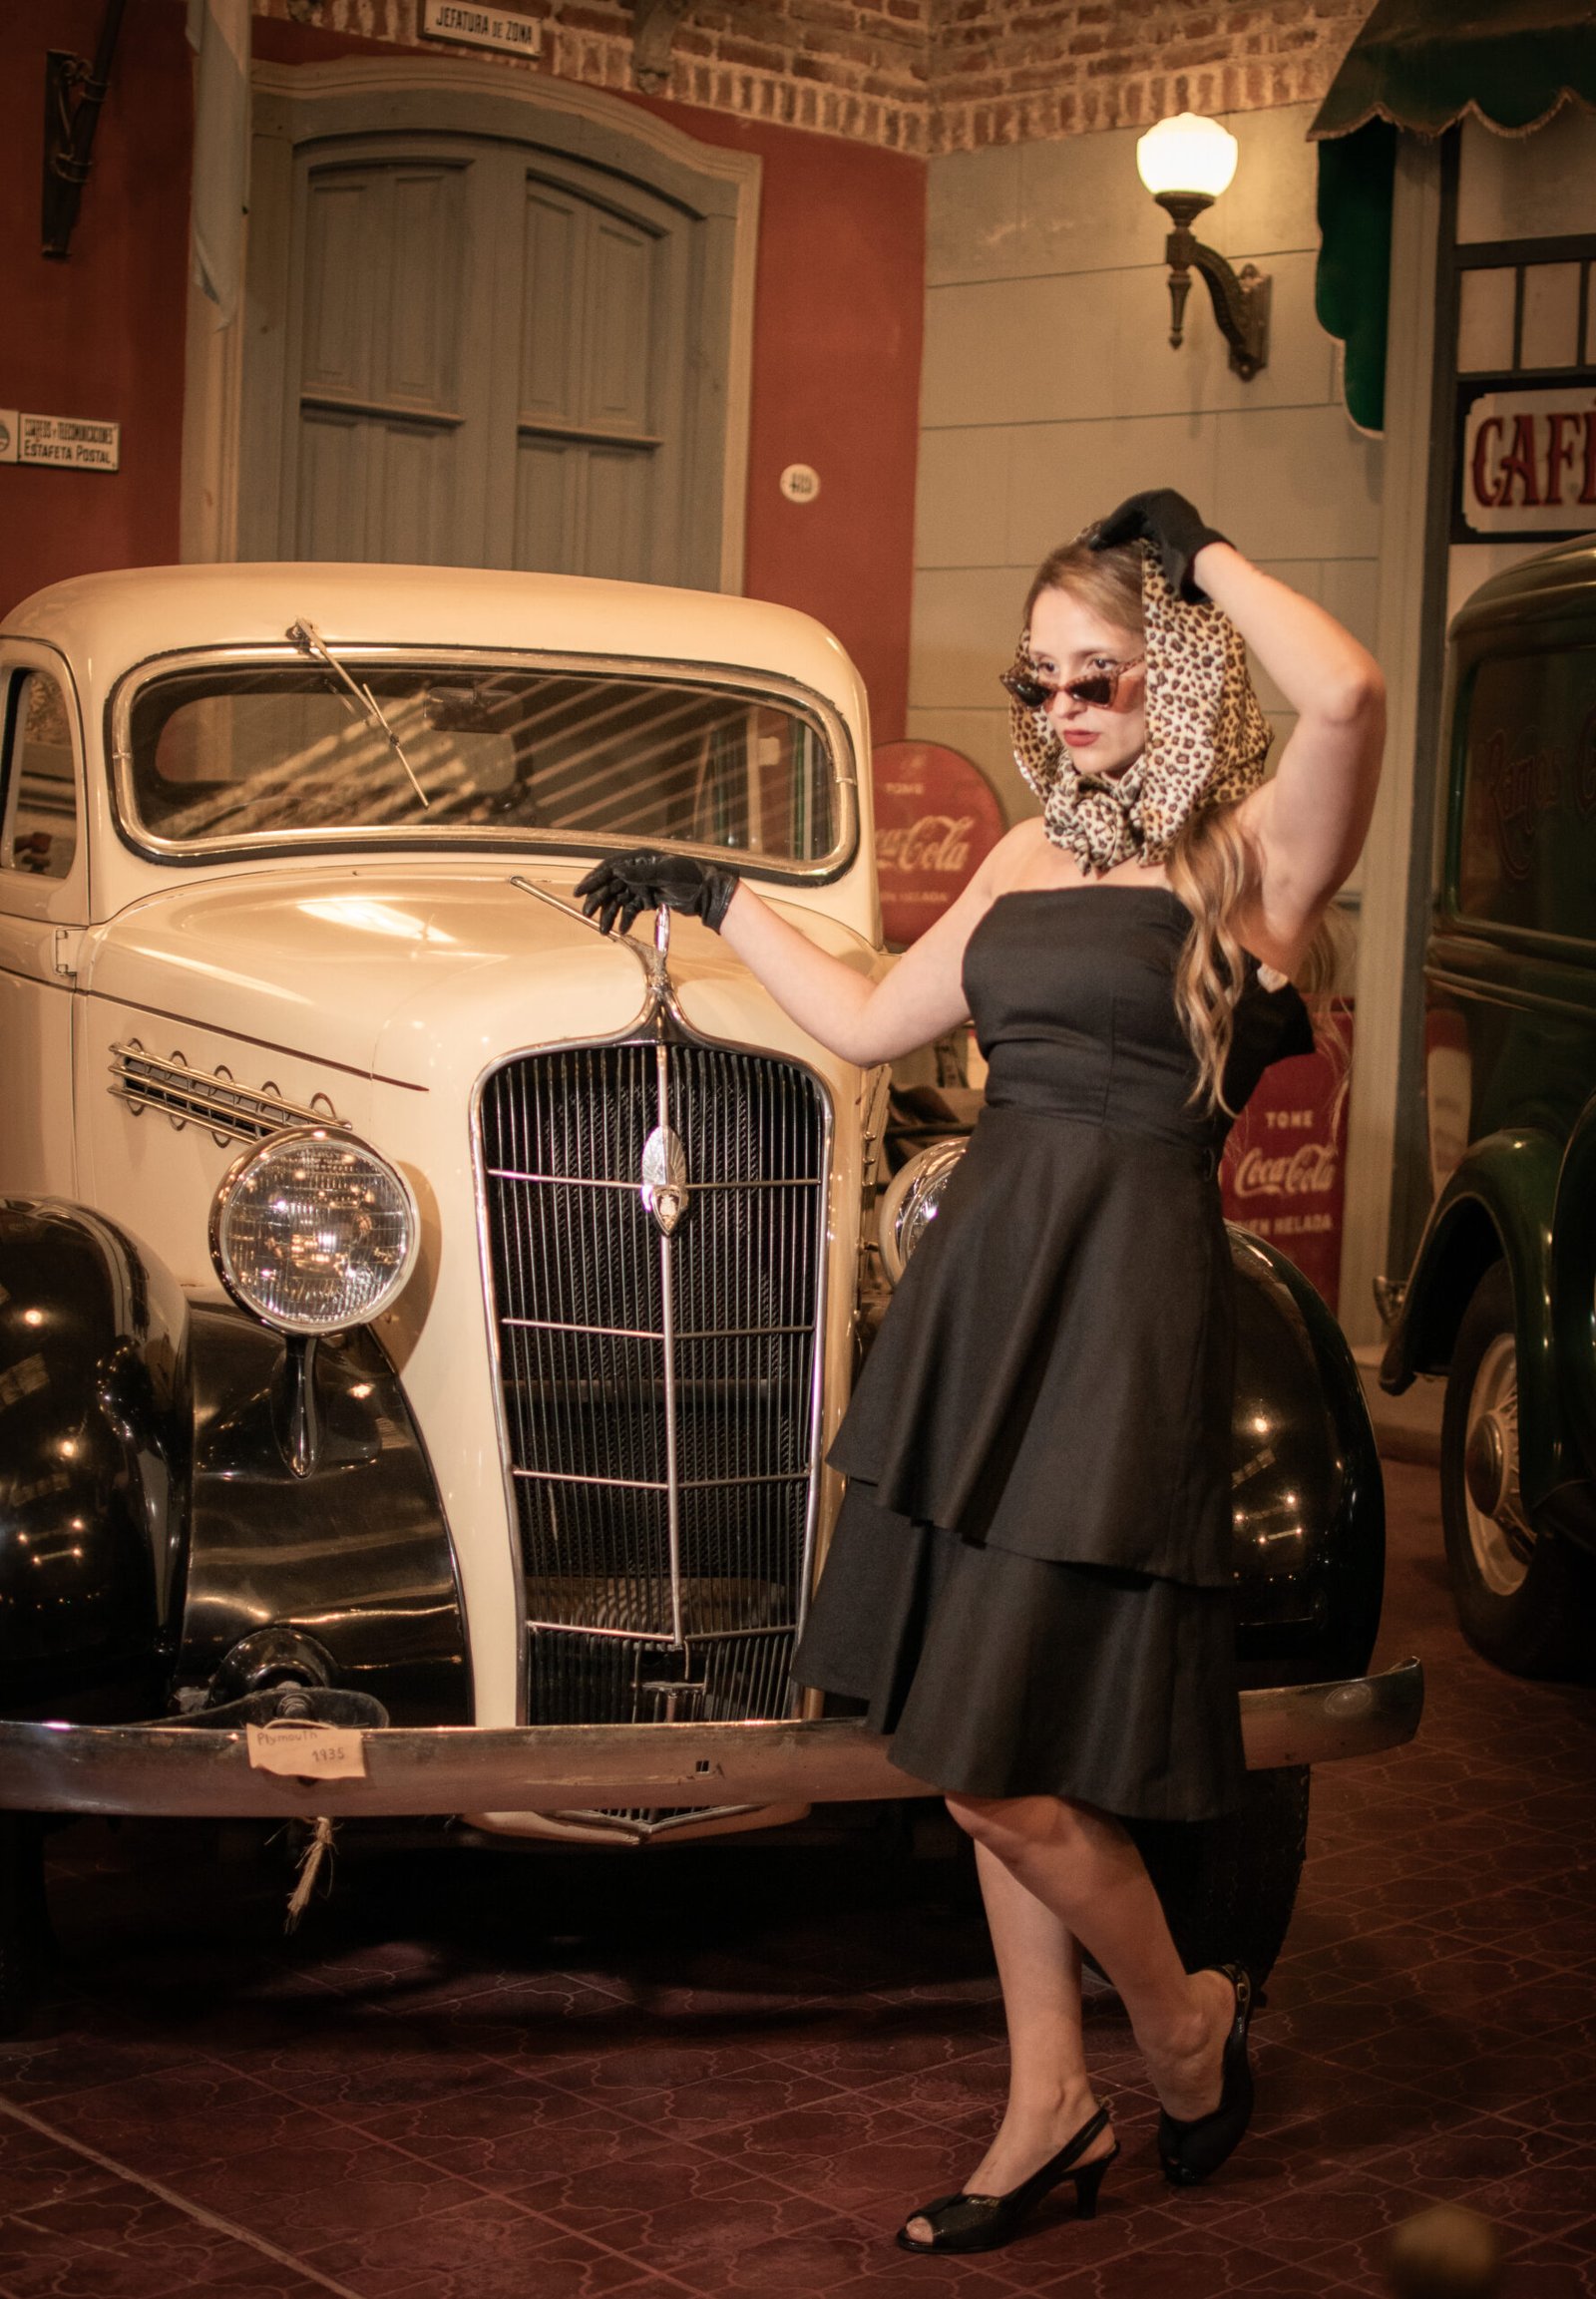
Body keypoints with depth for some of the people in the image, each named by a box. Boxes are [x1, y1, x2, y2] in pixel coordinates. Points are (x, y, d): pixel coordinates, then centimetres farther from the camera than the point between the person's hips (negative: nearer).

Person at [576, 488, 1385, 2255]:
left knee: (993, 1761, -7)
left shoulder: (1253, 852, -4)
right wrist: (715, 896, 31)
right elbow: (871, 1023, 25)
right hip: (979, 1289, 7)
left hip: (1119, 1307, -7)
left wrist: (1200, 552, -10)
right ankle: (1048, 2112, 24)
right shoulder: (1029, 857, 16)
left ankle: (1185, 2018, 21)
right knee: (985, 1749, 10)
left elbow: (1347, 691, -25)